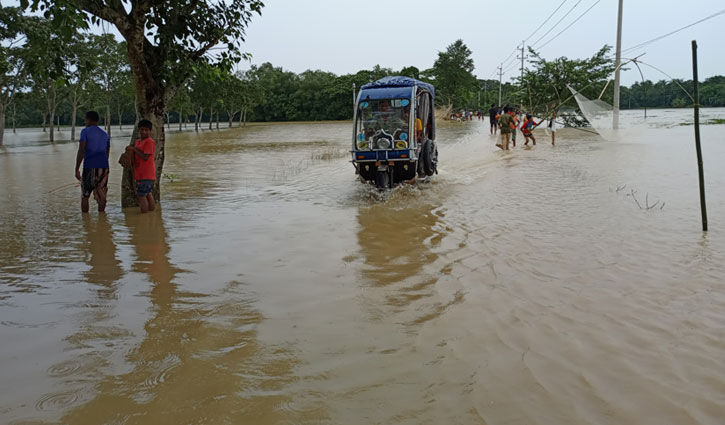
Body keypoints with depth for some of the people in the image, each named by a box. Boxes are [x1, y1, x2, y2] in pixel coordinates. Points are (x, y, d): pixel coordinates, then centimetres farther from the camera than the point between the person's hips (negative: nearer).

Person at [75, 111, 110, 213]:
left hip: (90, 167, -5)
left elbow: (81, 151, -10)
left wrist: (77, 169, -8)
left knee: (84, 196, 7)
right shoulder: (105, 134, 17)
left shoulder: (85, 132, -1)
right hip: (104, 167, 5)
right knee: (101, 196, 7)